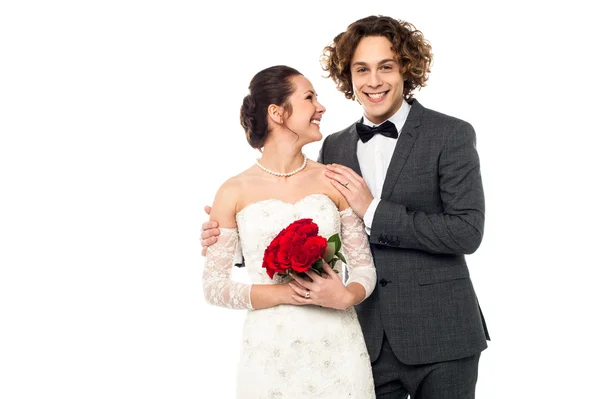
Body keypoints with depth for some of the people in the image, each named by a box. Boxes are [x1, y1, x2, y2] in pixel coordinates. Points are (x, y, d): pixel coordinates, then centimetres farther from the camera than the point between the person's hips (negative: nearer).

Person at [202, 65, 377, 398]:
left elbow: (364, 268, 5)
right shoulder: (234, 193, -2)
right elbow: (213, 286, -2)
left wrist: (346, 296, -15)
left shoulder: (335, 182, 2)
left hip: (337, 348, 2)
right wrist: (282, 294, -15)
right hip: (269, 352, -1)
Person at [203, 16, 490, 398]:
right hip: (369, 339, 3)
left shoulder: (452, 135, -6)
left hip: (440, 338, -3)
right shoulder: (335, 147, 7)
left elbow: (468, 231, -15)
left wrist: (374, 210, -16)